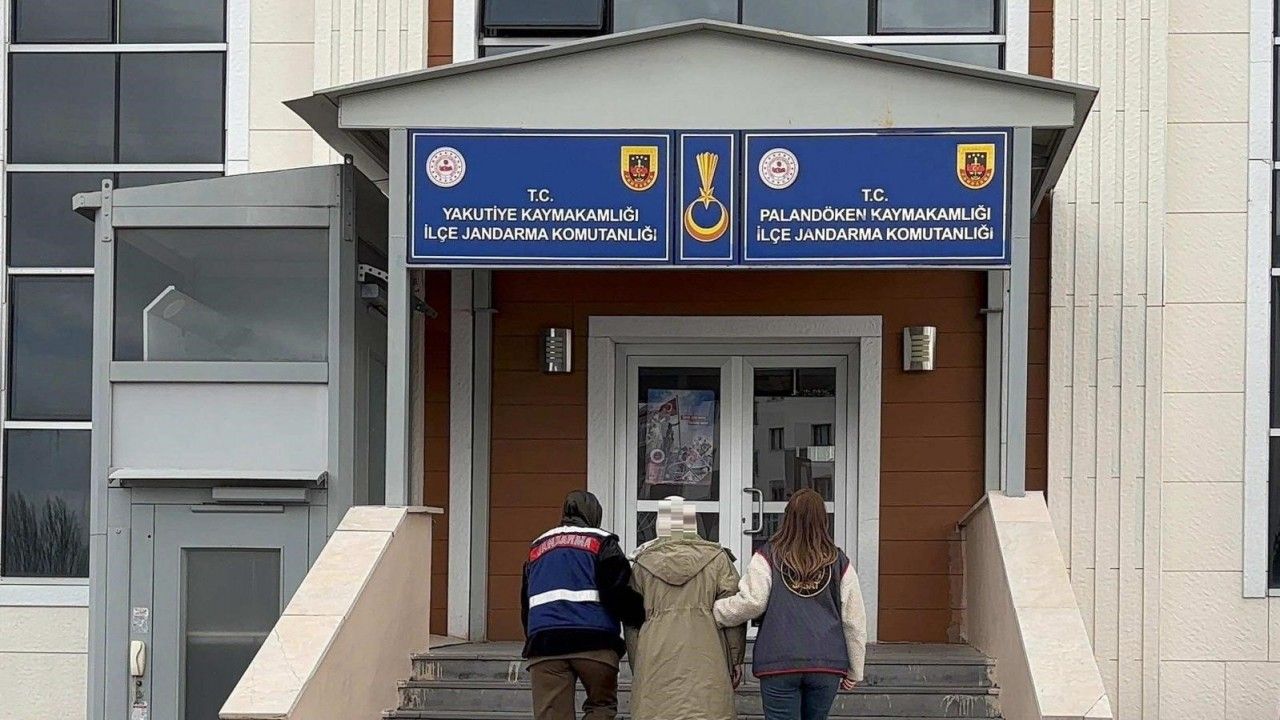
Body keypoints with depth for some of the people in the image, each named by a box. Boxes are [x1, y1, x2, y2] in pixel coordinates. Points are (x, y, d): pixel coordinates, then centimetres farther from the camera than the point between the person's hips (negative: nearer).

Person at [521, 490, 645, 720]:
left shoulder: (537, 547, 23)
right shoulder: (601, 542, 7)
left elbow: (526, 606, 24)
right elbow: (619, 592, -6)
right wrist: (641, 618, 7)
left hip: (543, 641, 3)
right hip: (595, 641, -3)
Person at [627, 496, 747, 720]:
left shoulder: (643, 563, 12)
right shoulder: (717, 558, 7)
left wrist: (636, 668, 21)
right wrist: (735, 660, 8)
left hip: (656, 662, 1)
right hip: (705, 661, -1)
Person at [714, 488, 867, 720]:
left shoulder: (768, 556, -2)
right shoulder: (839, 562, 6)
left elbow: (752, 602, -11)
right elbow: (854, 620, 7)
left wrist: (715, 610, 6)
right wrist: (854, 672, 15)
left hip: (780, 662, -2)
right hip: (827, 665, 3)